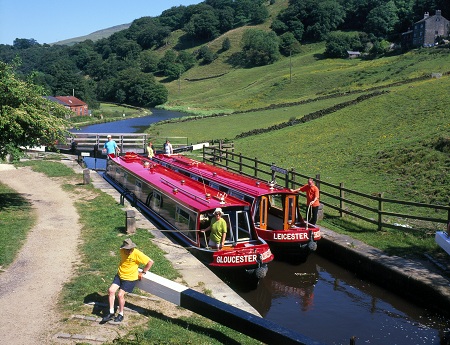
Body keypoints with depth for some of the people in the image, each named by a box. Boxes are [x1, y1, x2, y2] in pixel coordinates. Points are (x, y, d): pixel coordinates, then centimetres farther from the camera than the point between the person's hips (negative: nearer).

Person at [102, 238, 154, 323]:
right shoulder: (122, 251, -6)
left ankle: (121, 314, 11)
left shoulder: (137, 253, -24)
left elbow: (150, 262, -20)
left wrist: (143, 272, -12)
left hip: (130, 278, -6)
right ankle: (111, 313, 5)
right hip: (120, 275, 6)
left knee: (120, 295, -12)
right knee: (111, 290, -9)